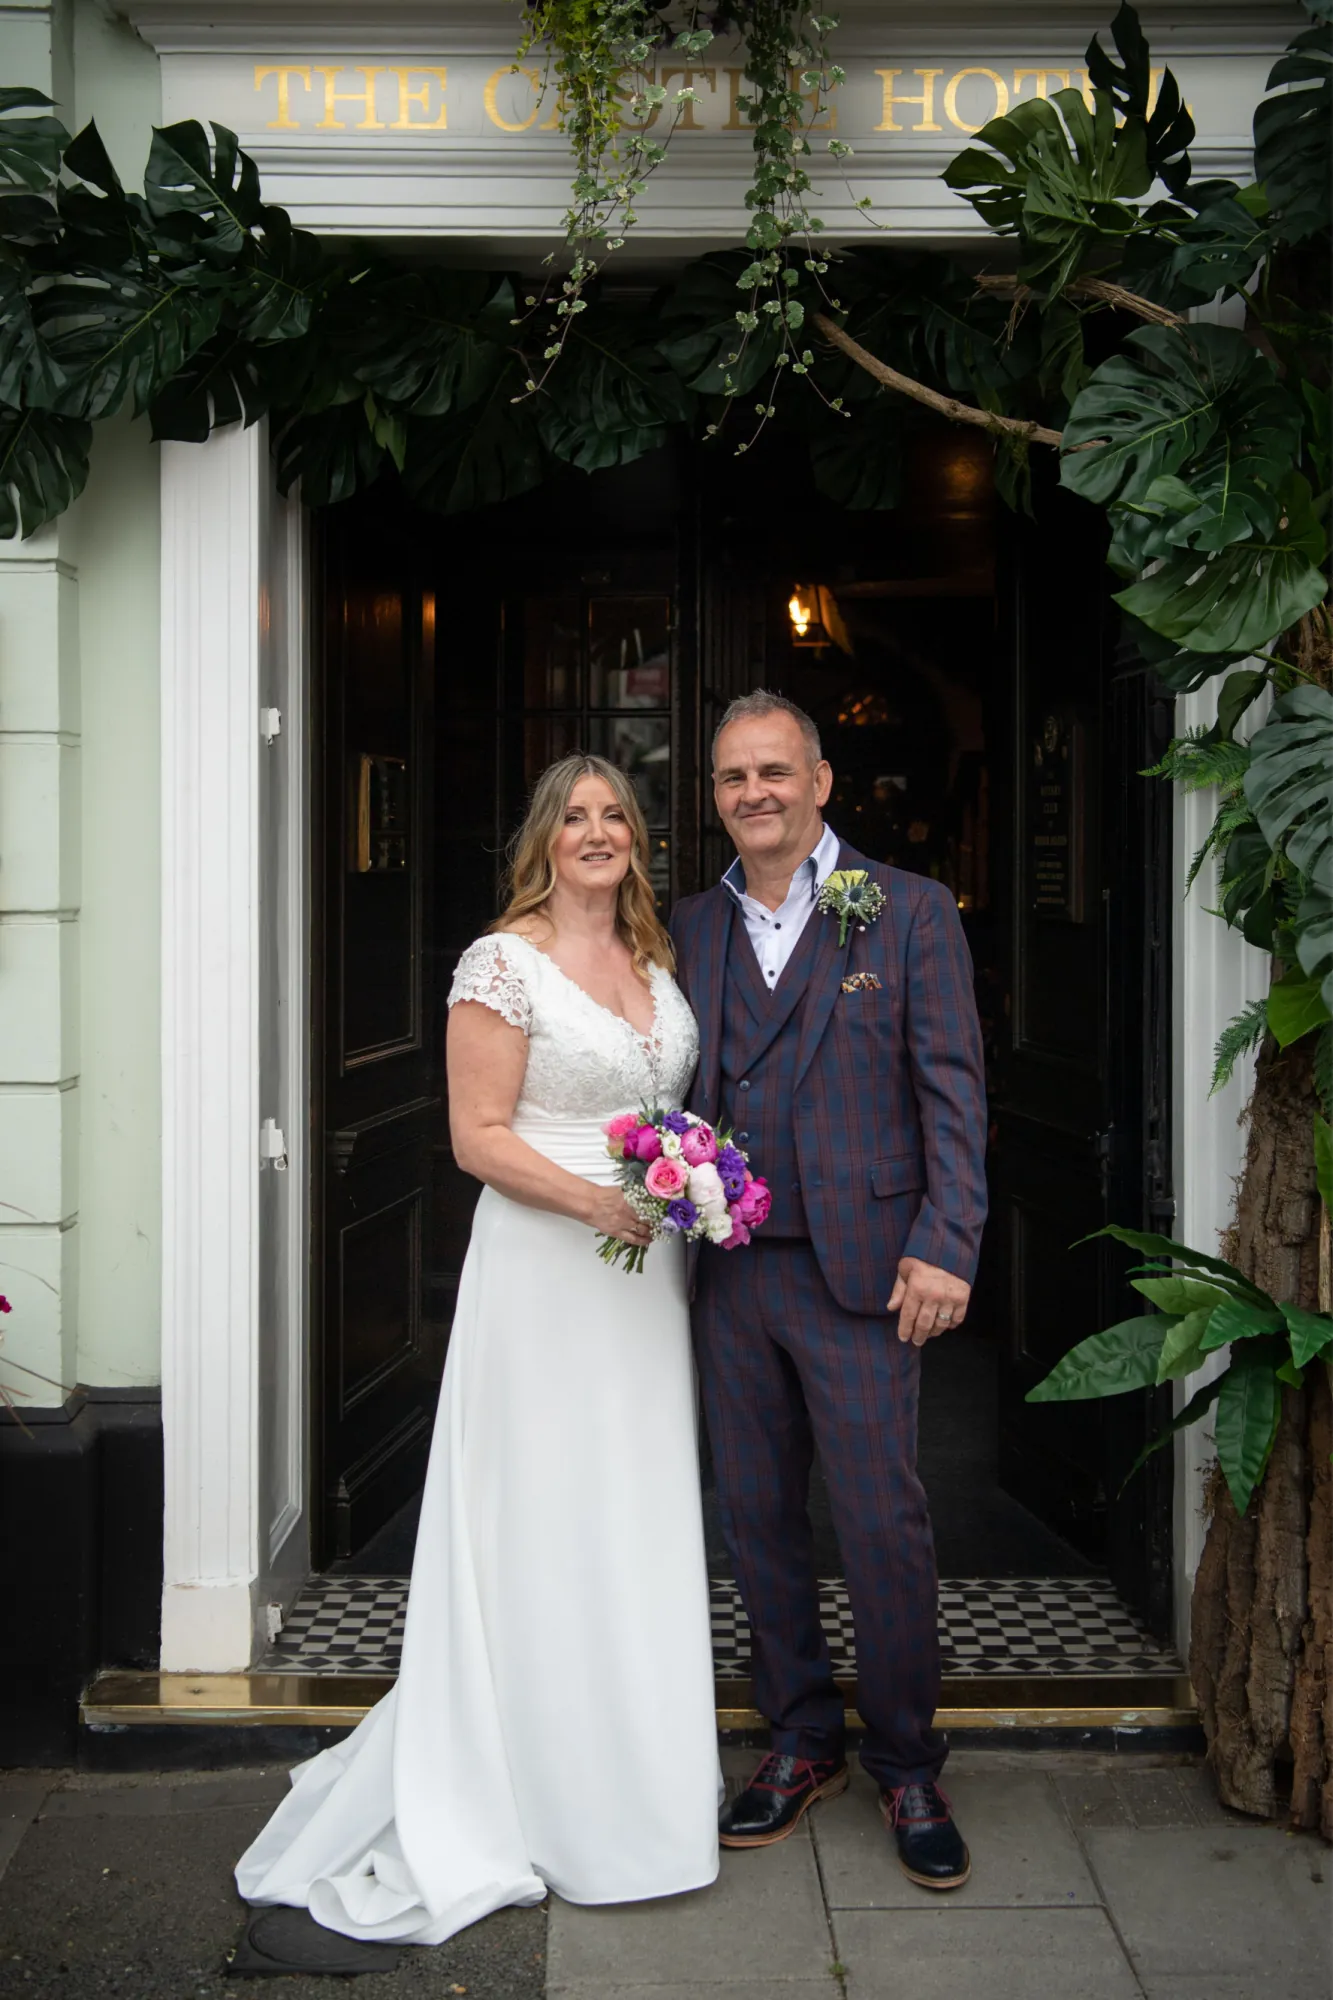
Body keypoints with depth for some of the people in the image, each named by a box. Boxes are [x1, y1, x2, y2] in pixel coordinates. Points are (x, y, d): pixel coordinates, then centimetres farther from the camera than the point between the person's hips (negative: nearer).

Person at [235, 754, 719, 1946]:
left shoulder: (656, 961, 12)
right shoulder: (504, 963, -10)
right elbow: (478, 1137, -13)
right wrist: (597, 1199, -22)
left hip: (646, 1269, 7)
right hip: (546, 1271, -7)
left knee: (640, 1523, 13)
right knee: (548, 1526, 1)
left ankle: (639, 1769, 29)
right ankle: (548, 1798, 16)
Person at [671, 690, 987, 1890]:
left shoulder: (911, 913, 0)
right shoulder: (691, 929, 11)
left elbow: (953, 1092, -4)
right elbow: (678, 1090, 13)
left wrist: (946, 1248, -12)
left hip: (859, 1271, -4)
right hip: (728, 1273, 4)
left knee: (884, 1523, -1)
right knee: (757, 1519, 12)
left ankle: (908, 1767, 19)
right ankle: (803, 1745, 29)